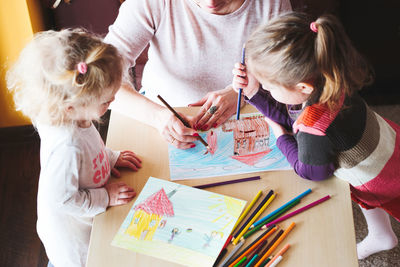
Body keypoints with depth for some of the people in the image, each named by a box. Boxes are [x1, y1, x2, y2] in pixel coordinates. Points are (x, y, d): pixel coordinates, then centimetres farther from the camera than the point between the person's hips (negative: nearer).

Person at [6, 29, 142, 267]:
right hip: (73, 237, -8)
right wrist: (105, 198, -22)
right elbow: (60, 198, -32)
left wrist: (111, 158, 3)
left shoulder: (70, 119, -16)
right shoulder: (67, 148, -43)